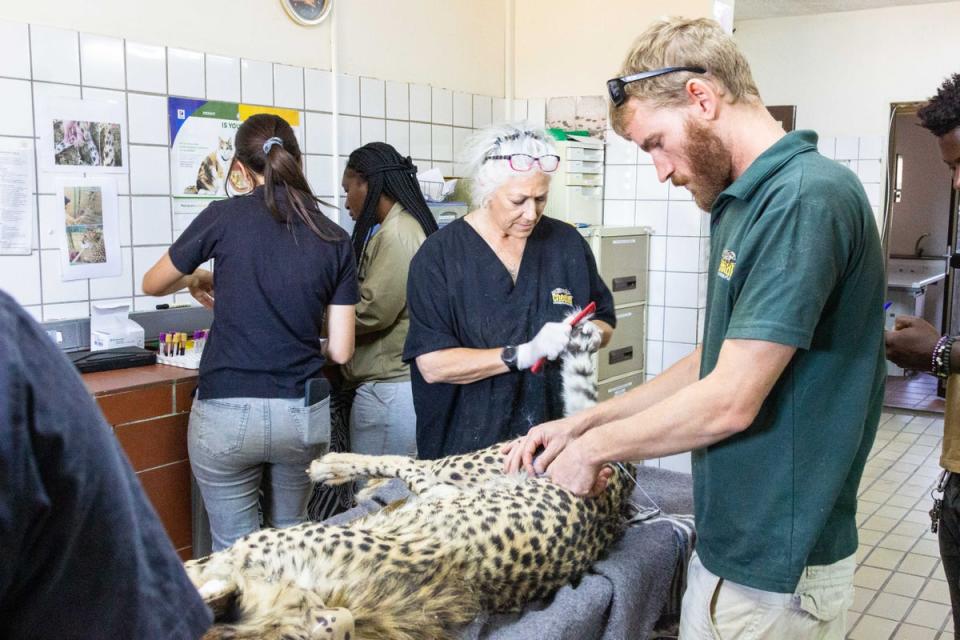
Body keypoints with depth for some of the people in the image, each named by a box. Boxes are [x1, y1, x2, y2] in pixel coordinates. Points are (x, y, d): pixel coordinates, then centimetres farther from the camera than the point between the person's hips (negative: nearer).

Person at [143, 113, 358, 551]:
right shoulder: (335, 241, 0)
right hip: (304, 416, 3)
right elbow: (340, 351, 0)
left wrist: (197, 280, 30)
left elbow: (153, 284, 10)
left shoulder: (226, 216, -6)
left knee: (235, 550, 10)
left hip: (227, 414, -2)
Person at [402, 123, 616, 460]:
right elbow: (432, 365, -15)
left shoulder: (567, 243, 1)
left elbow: (605, 322, 13)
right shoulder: (438, 256, -9)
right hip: (467, 444, -2)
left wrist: (591, 332, -11)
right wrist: (524, 353, -23)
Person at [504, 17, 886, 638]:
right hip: (733, 539, 8)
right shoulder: (747, 202, 9)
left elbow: (730, 402, -23)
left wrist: (594, 446, -9)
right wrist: (584, 422, 8)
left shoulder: (807, 198, -21)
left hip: (775, 568, -8)